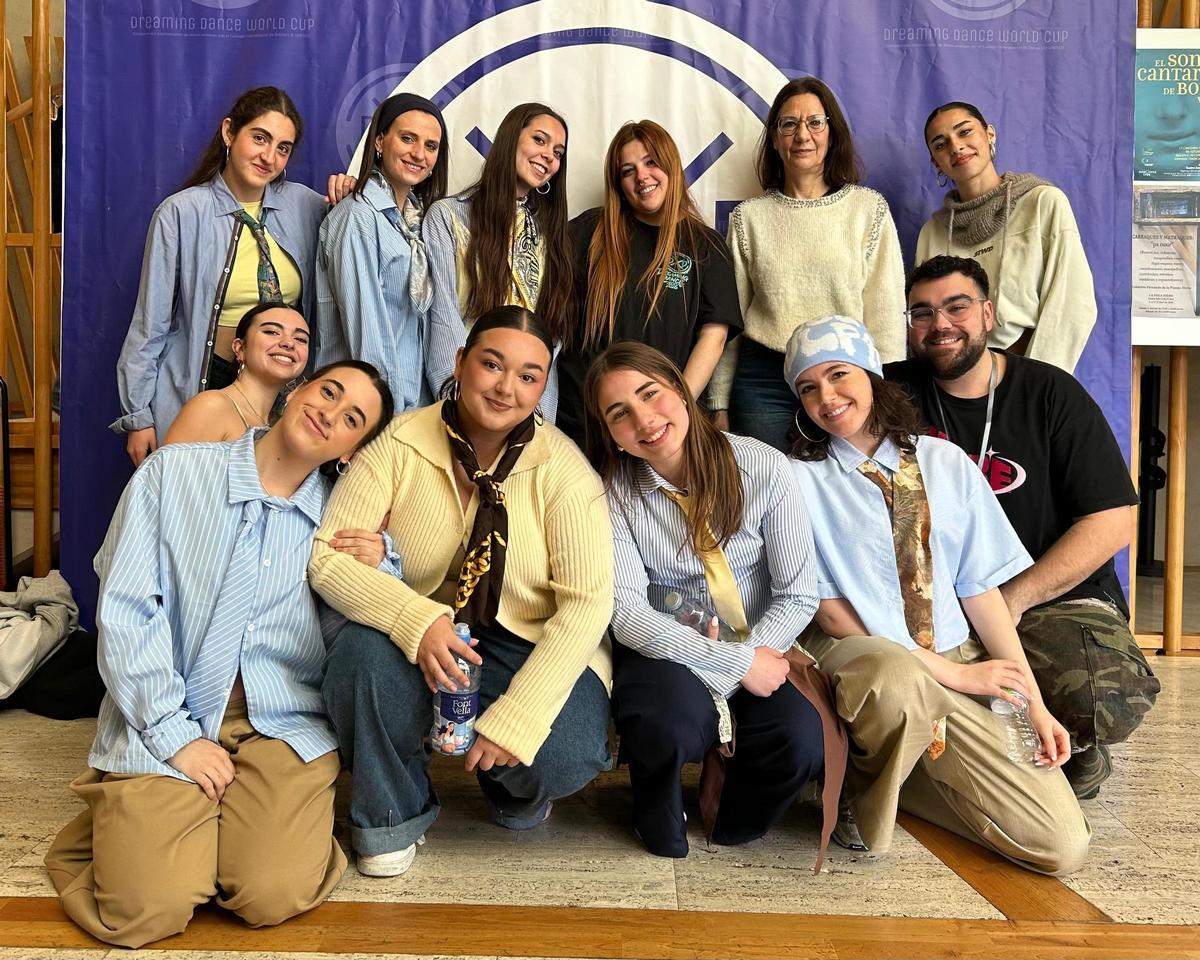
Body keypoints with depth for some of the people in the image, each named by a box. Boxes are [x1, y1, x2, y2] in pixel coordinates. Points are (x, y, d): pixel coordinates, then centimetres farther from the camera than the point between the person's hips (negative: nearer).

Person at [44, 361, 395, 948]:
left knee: (274, 894, -20)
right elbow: (125, 612, -4)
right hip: (164, 722, 0)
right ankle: (130, 820, 16)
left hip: (285, 725, 1)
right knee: (144, 909, -16)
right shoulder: (173, 472, 1)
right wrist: (174, 735, -9)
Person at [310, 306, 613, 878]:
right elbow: (326, 556, -13)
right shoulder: (400, 445, -9)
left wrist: (515, 719, -26)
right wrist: (416, 619, -32)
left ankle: (514, 788, 14)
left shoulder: (562, 467, -13)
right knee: (361, 656, -31)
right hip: (421, 638, 1)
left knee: (564, 759, -28)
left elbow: (587, 602, -17)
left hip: (533, 647, -1)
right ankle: (393, 812, 0)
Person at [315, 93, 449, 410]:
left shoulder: (417, 215, 9)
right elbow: (366, 328, -18)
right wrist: (391, 412, -19)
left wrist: (448, 390, 5)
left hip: (417, 397, 7)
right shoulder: (359, 217, -14)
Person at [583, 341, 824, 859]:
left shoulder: (762, 467, -10)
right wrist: (736, 664, -23)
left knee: (803, 740, -27)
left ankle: (733, 819, 8)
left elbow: (798, 596, -7)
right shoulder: (612, 492, -10)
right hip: (667, 652, -1)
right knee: (670, 723, -34)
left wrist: (748, 656, -20)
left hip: (759, 651, 1)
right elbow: (628, 614, -17)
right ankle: (660, 822, 2)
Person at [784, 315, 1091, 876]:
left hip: (964, 664, 4)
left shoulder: (946, 463, 8)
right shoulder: (801, 478, -2)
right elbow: (829, 610, -7)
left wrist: (1034, 703, -2)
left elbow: (981, 587, 6)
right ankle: (869, 789, -8)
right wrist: (949, 672, -13)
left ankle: (899, 772, 11)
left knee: (1061, 846, -9)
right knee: (896, 675, -41)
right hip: (857, 656, -3)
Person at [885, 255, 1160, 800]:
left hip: (1055, 597, -1)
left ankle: (1075, 758, 8)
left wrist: (1017, 597, -13)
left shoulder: (1051, 394, 2)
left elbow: (1111, 522, -2)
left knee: (1103, 704, -31)